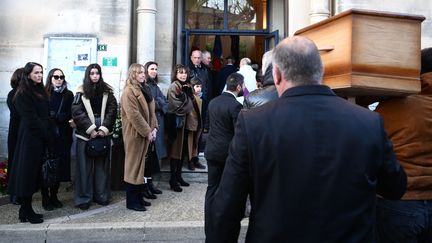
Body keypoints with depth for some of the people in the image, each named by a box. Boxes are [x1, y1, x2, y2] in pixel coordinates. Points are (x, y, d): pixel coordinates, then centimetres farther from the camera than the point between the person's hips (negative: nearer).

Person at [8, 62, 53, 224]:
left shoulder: (40, 92, 15)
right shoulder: (23, 94, -9)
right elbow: (31, 119, -14)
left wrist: (48, 135, 2)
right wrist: (48, 136, -12)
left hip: (40, 139, 8)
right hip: (30, 139, -8)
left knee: (34, 173, 11)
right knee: (27, 173, -1)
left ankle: (26, 210, 20)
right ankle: (26, 212, 9)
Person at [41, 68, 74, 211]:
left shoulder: (69, 95, 8)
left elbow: (70, 115, 3)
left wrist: (53, 115, -8)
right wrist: (60, 117, -13)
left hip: (63, 137, 3)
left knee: (60, 166, 7)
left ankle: (54, 196, 22)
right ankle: (45, 198, 15)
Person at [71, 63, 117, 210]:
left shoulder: (107, 91, 7)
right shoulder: (81, 91, 3)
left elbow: (112, 111, 1)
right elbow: (77, 112, -5)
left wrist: (104, 128, -10)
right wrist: (90, 129, -12)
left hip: (103, 133, 2)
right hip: (85, 133, -2)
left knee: (102, 165, 8)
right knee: (85, 166, 2)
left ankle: (102, 195, 18)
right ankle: (84, 198, 12)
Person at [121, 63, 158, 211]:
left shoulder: (144, 89, 16)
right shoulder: (128, 91, -12)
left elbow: (151, 111, 13)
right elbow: (134, 115, -20)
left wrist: (153, 128, 1)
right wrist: (147, 132, -19)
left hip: (145, 132, 9)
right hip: (134, 133, -9)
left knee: (140, 164, 13)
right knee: (133, 165, -2)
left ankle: (138, 197, 24)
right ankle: (131, 201, 8)